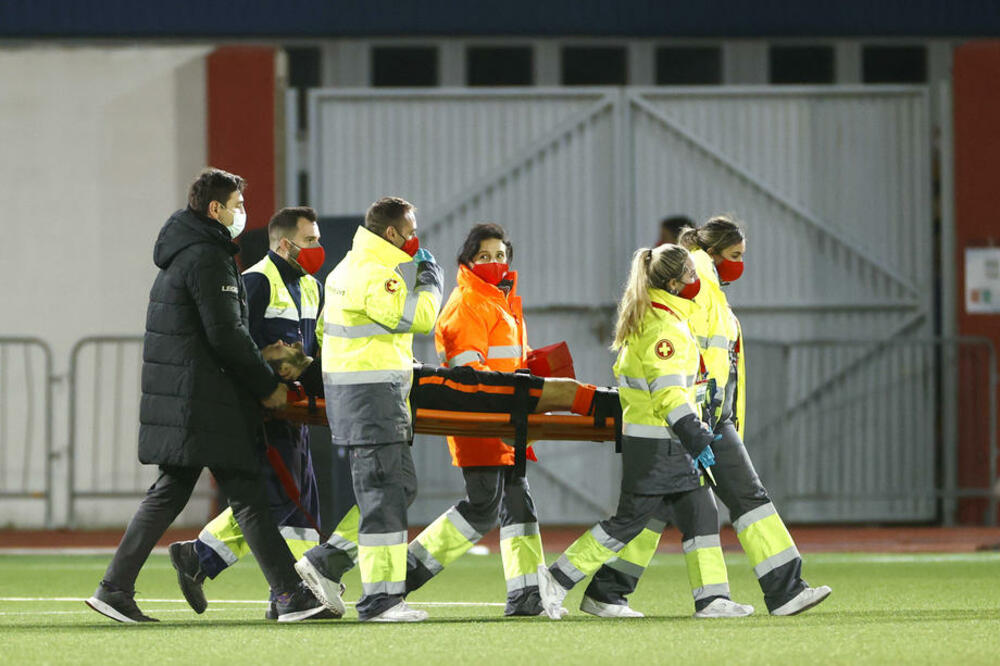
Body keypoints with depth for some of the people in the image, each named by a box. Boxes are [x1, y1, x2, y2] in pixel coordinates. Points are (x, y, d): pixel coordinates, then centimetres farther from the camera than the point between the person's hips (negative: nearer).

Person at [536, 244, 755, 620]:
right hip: (657, 444, -10)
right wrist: (695, 437, -27)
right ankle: (559, 579, 3)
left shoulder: (647, 319, 15)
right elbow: (667, 391, -24)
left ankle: (711, 597, 2)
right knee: (630, 520, -4)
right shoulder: (663, 327, -17)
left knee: (700, 514, 5)